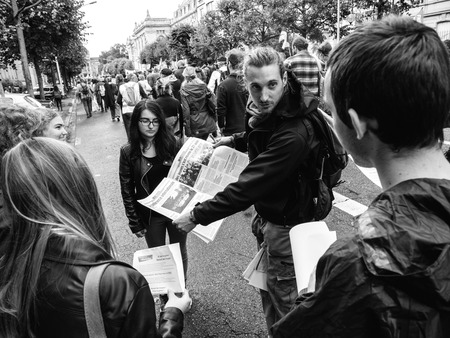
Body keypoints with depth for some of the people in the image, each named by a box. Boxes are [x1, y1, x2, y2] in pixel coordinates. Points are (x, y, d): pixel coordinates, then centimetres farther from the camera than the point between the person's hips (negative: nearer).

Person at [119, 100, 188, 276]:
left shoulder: (172, 144, -7)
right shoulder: (128, 152, -8)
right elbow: (127, 191, -4)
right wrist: (134, 222, -5)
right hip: (150, 215, -1)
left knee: (180, 253, 18)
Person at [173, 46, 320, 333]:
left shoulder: (294, 134, -33)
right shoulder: (266, 111, -4)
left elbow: (248, 186, -31)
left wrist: (197, 217, -22)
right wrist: (234, 140, 8)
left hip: (285, 226, -9)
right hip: (268, 216, 9)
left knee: (283, 302, 12)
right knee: (268, 290, 27)